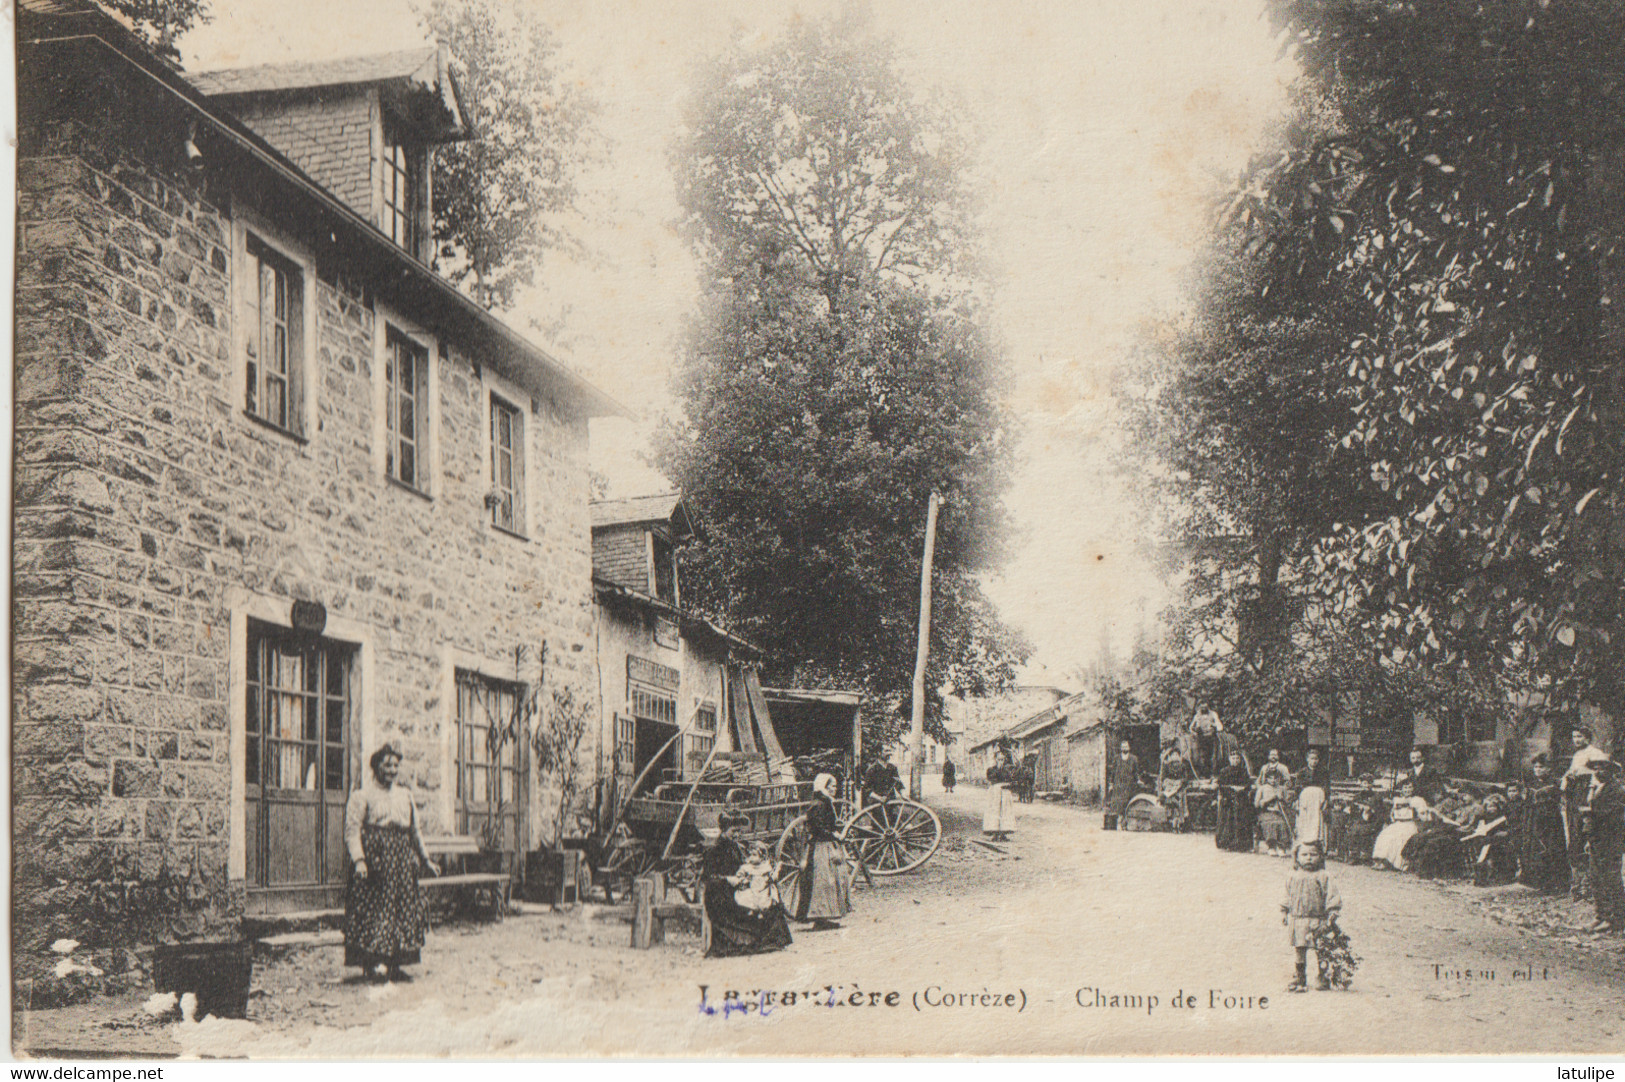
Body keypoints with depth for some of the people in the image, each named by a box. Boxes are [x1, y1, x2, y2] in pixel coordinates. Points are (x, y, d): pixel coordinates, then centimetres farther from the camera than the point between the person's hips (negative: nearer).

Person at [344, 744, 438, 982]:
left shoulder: (405, 795, 18)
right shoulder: (362, 796, 0)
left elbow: (415, 831, 24)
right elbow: (352, 830, -8)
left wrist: (426, 859, 21)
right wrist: (358, 860, -20)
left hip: (401, 859, 6)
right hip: (374, 857, -6)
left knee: (403, 909, 3)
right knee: (371, 909, -8)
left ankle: (394, 966, 8)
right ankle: (369, 965, -5)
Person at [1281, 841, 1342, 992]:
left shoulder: (1323, 877, -2)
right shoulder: (1292, 877, 11)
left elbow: (1332, 896, -2)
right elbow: (1288, 897, 20)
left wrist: (1332, 912, -9)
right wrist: (1284, 912, 18)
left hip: (1317, 921, -4)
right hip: (1297, 920, 4)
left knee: (1319, 952, 0)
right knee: (1298, 951, 7)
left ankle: (1322, 980, 12)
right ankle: (1299, 980, 15)